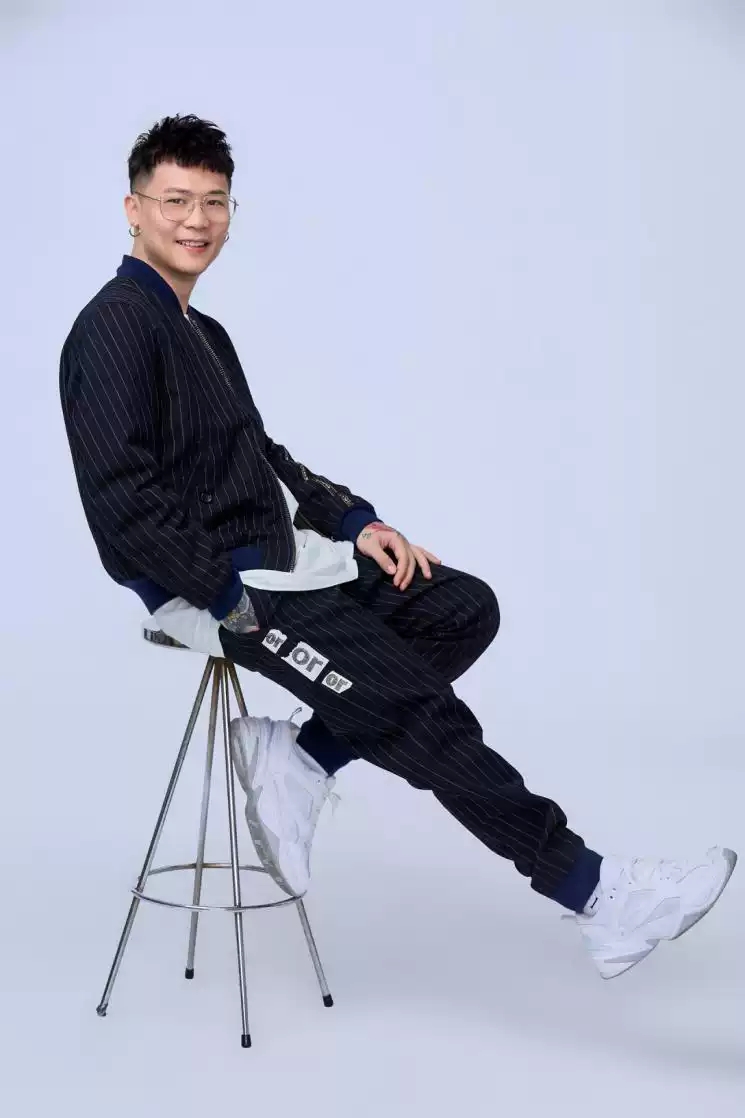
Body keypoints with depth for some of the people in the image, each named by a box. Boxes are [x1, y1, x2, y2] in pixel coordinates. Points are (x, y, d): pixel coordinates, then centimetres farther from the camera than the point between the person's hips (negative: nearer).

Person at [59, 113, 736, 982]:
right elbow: (121, 503, -21)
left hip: (278, 557, 10)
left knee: (463, 608, -1)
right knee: (411, 703, -18)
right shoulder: (115, 328, -12)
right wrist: (236, 600, -20)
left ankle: (299, 760, -2)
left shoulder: (204, 332, 18)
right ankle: (594, 894, -11)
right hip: (203, 588, -10)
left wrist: (354, 520, 7)